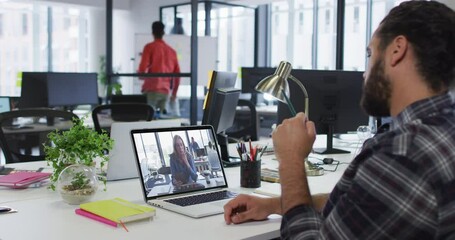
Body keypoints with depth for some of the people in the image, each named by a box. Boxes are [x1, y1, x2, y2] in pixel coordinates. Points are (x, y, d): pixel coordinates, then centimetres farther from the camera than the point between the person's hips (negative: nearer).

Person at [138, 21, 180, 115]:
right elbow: (177, 73, 14)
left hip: (152, 89, -5)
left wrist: (140, 74, 14)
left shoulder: (149, 47, -1)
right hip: (166, 90, 5)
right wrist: (174, 92, 23)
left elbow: (143, 68, -10)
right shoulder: (172, 50, 14)